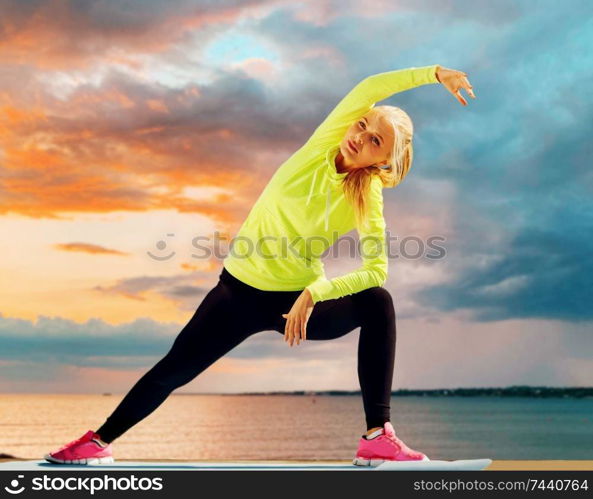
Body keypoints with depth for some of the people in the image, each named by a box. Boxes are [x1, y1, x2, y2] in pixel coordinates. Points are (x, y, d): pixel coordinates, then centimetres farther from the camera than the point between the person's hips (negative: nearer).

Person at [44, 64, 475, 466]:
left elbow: (376, 269, -20)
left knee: (378, 301, -25)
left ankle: (378, 437, -23)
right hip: (241, 291, 1)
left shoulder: (368, 200, -11)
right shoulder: (323, 147, -9)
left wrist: (314, 293, -30)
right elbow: (369, 88, -21)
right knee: (174, 369, 2)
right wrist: (435, 72, -25)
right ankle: (99, 442, 25)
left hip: (299, 299, -1)